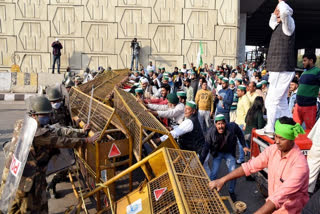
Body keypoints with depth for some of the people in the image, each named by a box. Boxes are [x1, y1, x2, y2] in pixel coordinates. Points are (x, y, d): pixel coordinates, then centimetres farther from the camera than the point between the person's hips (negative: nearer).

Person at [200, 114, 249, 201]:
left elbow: (240, 134, 0)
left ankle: (231, 192, 21)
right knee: (214, 173, -11)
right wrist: (200, 164, -21)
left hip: (229, 153, 1)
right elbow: (205, 148, -20)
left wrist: (244, 146, 1)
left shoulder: (232, 127, -25)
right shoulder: (211, 132, -26)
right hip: (217, 153, -1)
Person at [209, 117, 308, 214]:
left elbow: (281, 196, -31)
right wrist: (222, 180, -12)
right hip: (273, 203, 5)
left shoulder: (300, 164, -25)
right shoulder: (272, 149, -7)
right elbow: (250, 166, -6)